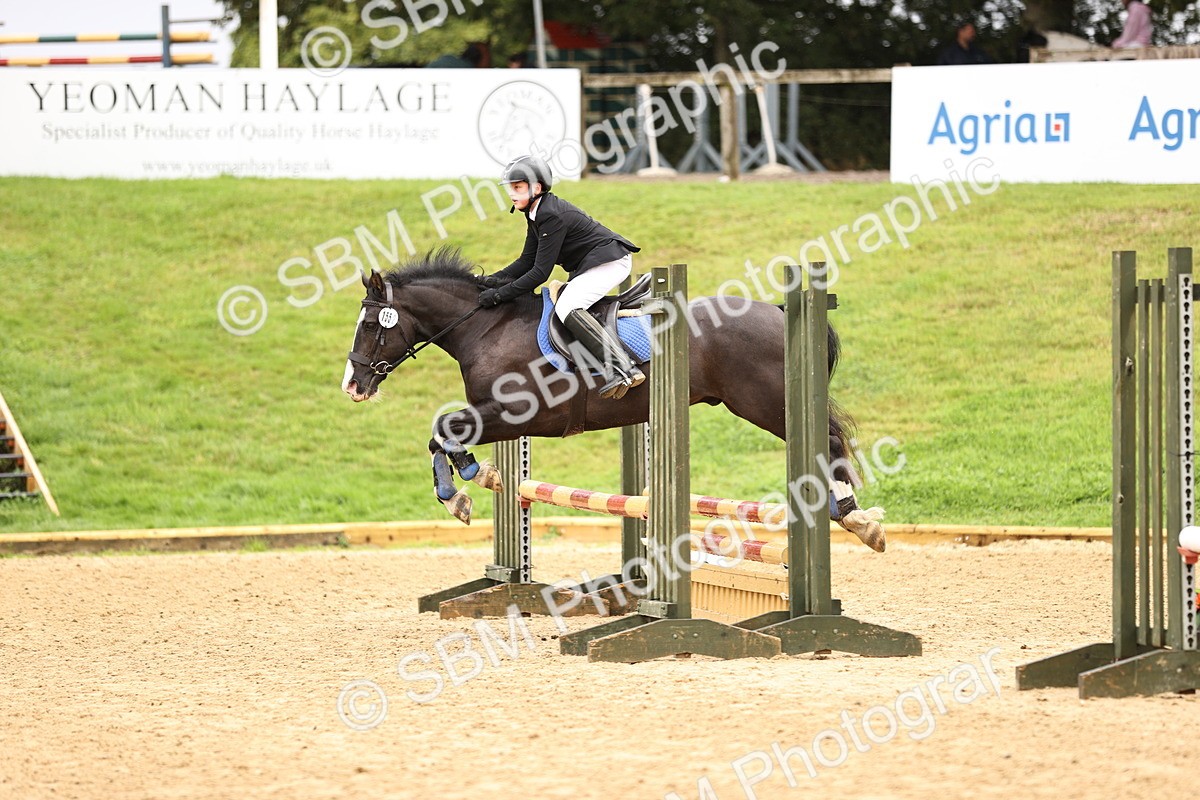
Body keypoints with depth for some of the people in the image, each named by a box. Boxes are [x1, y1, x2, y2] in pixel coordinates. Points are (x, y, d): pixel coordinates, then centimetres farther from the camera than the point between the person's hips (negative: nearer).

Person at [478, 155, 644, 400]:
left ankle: (623, 369, -34)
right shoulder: (535, 214, 9)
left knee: (566, 308, -26)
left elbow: (540, 272, -24)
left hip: (609, 261, -11)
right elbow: (527, 261, 13)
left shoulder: (552, 216, -23)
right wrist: (492, 280, -1)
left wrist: (499, 294, -21)